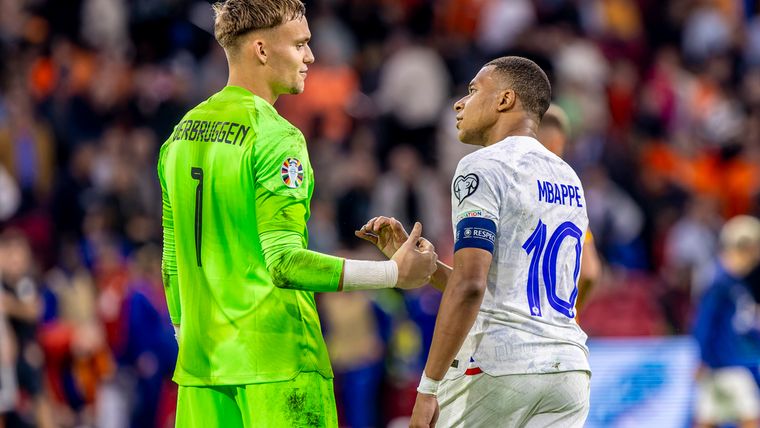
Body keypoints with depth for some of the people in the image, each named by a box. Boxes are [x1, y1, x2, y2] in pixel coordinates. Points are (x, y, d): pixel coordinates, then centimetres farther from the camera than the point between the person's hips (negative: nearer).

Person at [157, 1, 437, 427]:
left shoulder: (182, 134, 13)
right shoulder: (275, 136, -11)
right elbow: (284, 261, -17)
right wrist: (395, 273, -14)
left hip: (201, 361, 8)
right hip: (275, 356, -8)